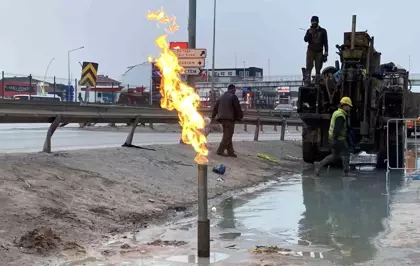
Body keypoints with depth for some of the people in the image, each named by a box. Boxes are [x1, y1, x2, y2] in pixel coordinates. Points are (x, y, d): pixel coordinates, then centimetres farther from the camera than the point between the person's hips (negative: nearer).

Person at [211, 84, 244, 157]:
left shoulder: (222, 97, 18)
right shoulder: (233, 96, -4)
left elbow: (215, 107, 21)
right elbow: (238, 107, -6)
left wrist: (213, 116, 30)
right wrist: (240, 116, 6)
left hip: (221, 118, 8)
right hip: (229, 118, -8)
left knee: (227, 135, 11)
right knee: (228, 135, -7)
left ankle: (230, 152, 10)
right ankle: (220, 150, -13)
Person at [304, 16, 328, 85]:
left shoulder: (323, 31, 7)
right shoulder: (309, 31, 9)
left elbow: (325, 42, 6)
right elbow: (305, 39, -4)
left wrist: (326, 52, -2)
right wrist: (309, 33, -18)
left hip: (319, 52, 0)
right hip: (310, 51, 0)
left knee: (318, 67, -1)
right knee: (309, 66, -11)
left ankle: (317, 81, 2)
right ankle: (307, 80, -16)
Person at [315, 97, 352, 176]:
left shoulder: (337, 113, 14)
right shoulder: (340, 116, -18)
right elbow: (337, 128, -25)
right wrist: (335, 140, -26)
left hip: (333, 138, 10)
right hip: (339, 139, -10)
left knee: (335, 155, 16)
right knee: (345, 153, 2)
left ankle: (319, 164, 10)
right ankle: (346, 172, 7)